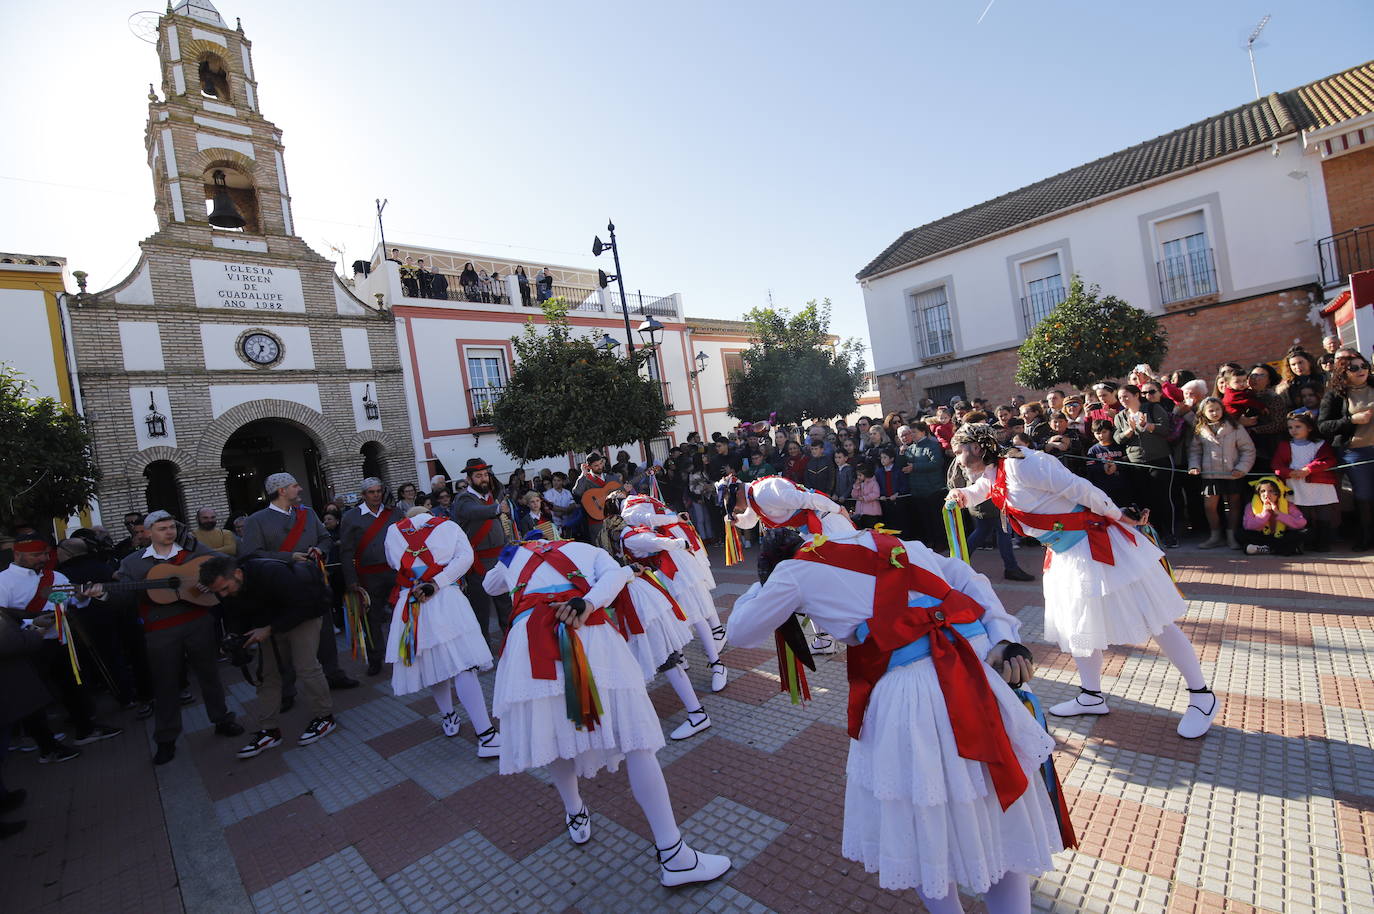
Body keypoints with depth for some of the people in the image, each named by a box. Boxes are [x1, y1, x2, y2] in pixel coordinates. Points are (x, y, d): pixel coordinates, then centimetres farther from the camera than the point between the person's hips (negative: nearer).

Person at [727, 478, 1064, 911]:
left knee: (924, 828, 22)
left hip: (909, 694, -5)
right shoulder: (894, 542, 16)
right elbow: (969, 580, 7)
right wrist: (1003, 638, 3)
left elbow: (741, 632, 15)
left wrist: (764, 581, 26)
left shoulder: (797, 572, 4)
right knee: (998, 815, 24)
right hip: (981, 665, 6)